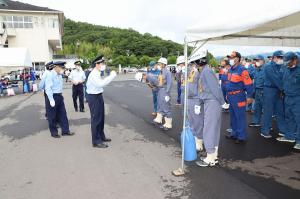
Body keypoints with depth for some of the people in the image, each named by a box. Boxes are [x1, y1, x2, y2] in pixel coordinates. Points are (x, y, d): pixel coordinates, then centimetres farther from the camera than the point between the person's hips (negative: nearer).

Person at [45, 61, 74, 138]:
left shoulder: (60, 75, 9)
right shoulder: (50, 75, -17)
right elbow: (48, 88, -20)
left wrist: (60, 95, 14)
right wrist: (51, 100, -21)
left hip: (59, 96, 8)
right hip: (52, 96, -8)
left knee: (63, 114, 11)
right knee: (52, 116, 6)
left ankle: (65, 131, 19)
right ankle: (54, 132, 20)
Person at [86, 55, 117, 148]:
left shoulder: (97, 73, 12)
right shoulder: (93, 74, -21)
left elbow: (102, 82, 10)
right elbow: (100, 84, -36)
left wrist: (111, 76, 2)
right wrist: (111, 76, -31)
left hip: (98, 96, 10)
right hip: (94, 97, -10)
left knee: (101, 117, 19)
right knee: (96, 119, -3)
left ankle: (101, 136, 35)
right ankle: (96, 141, 7)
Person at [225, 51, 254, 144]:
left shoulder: (242, 70, -15)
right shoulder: (231, 69, 10)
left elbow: (249, 84, -15)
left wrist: (249, 96, -14)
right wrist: (227, 93, 22)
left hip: (238, 97, -8)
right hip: (231, 96, 9)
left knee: (240, 117, -1)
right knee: (233, 116, 17)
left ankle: (241, 137, 9)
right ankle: (235, 133, 31)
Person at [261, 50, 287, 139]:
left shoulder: (282, 66, 9)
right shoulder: (268, 66, -10)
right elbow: (275, 78, -16)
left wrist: (283, 89, -9)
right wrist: (282, 88, -13)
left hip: (279, 91, 6)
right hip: (270, 89, -6)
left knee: (280, 111, 10)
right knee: (268, 111, -2)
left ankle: (282, 130, 21)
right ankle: (265, 131, 7)